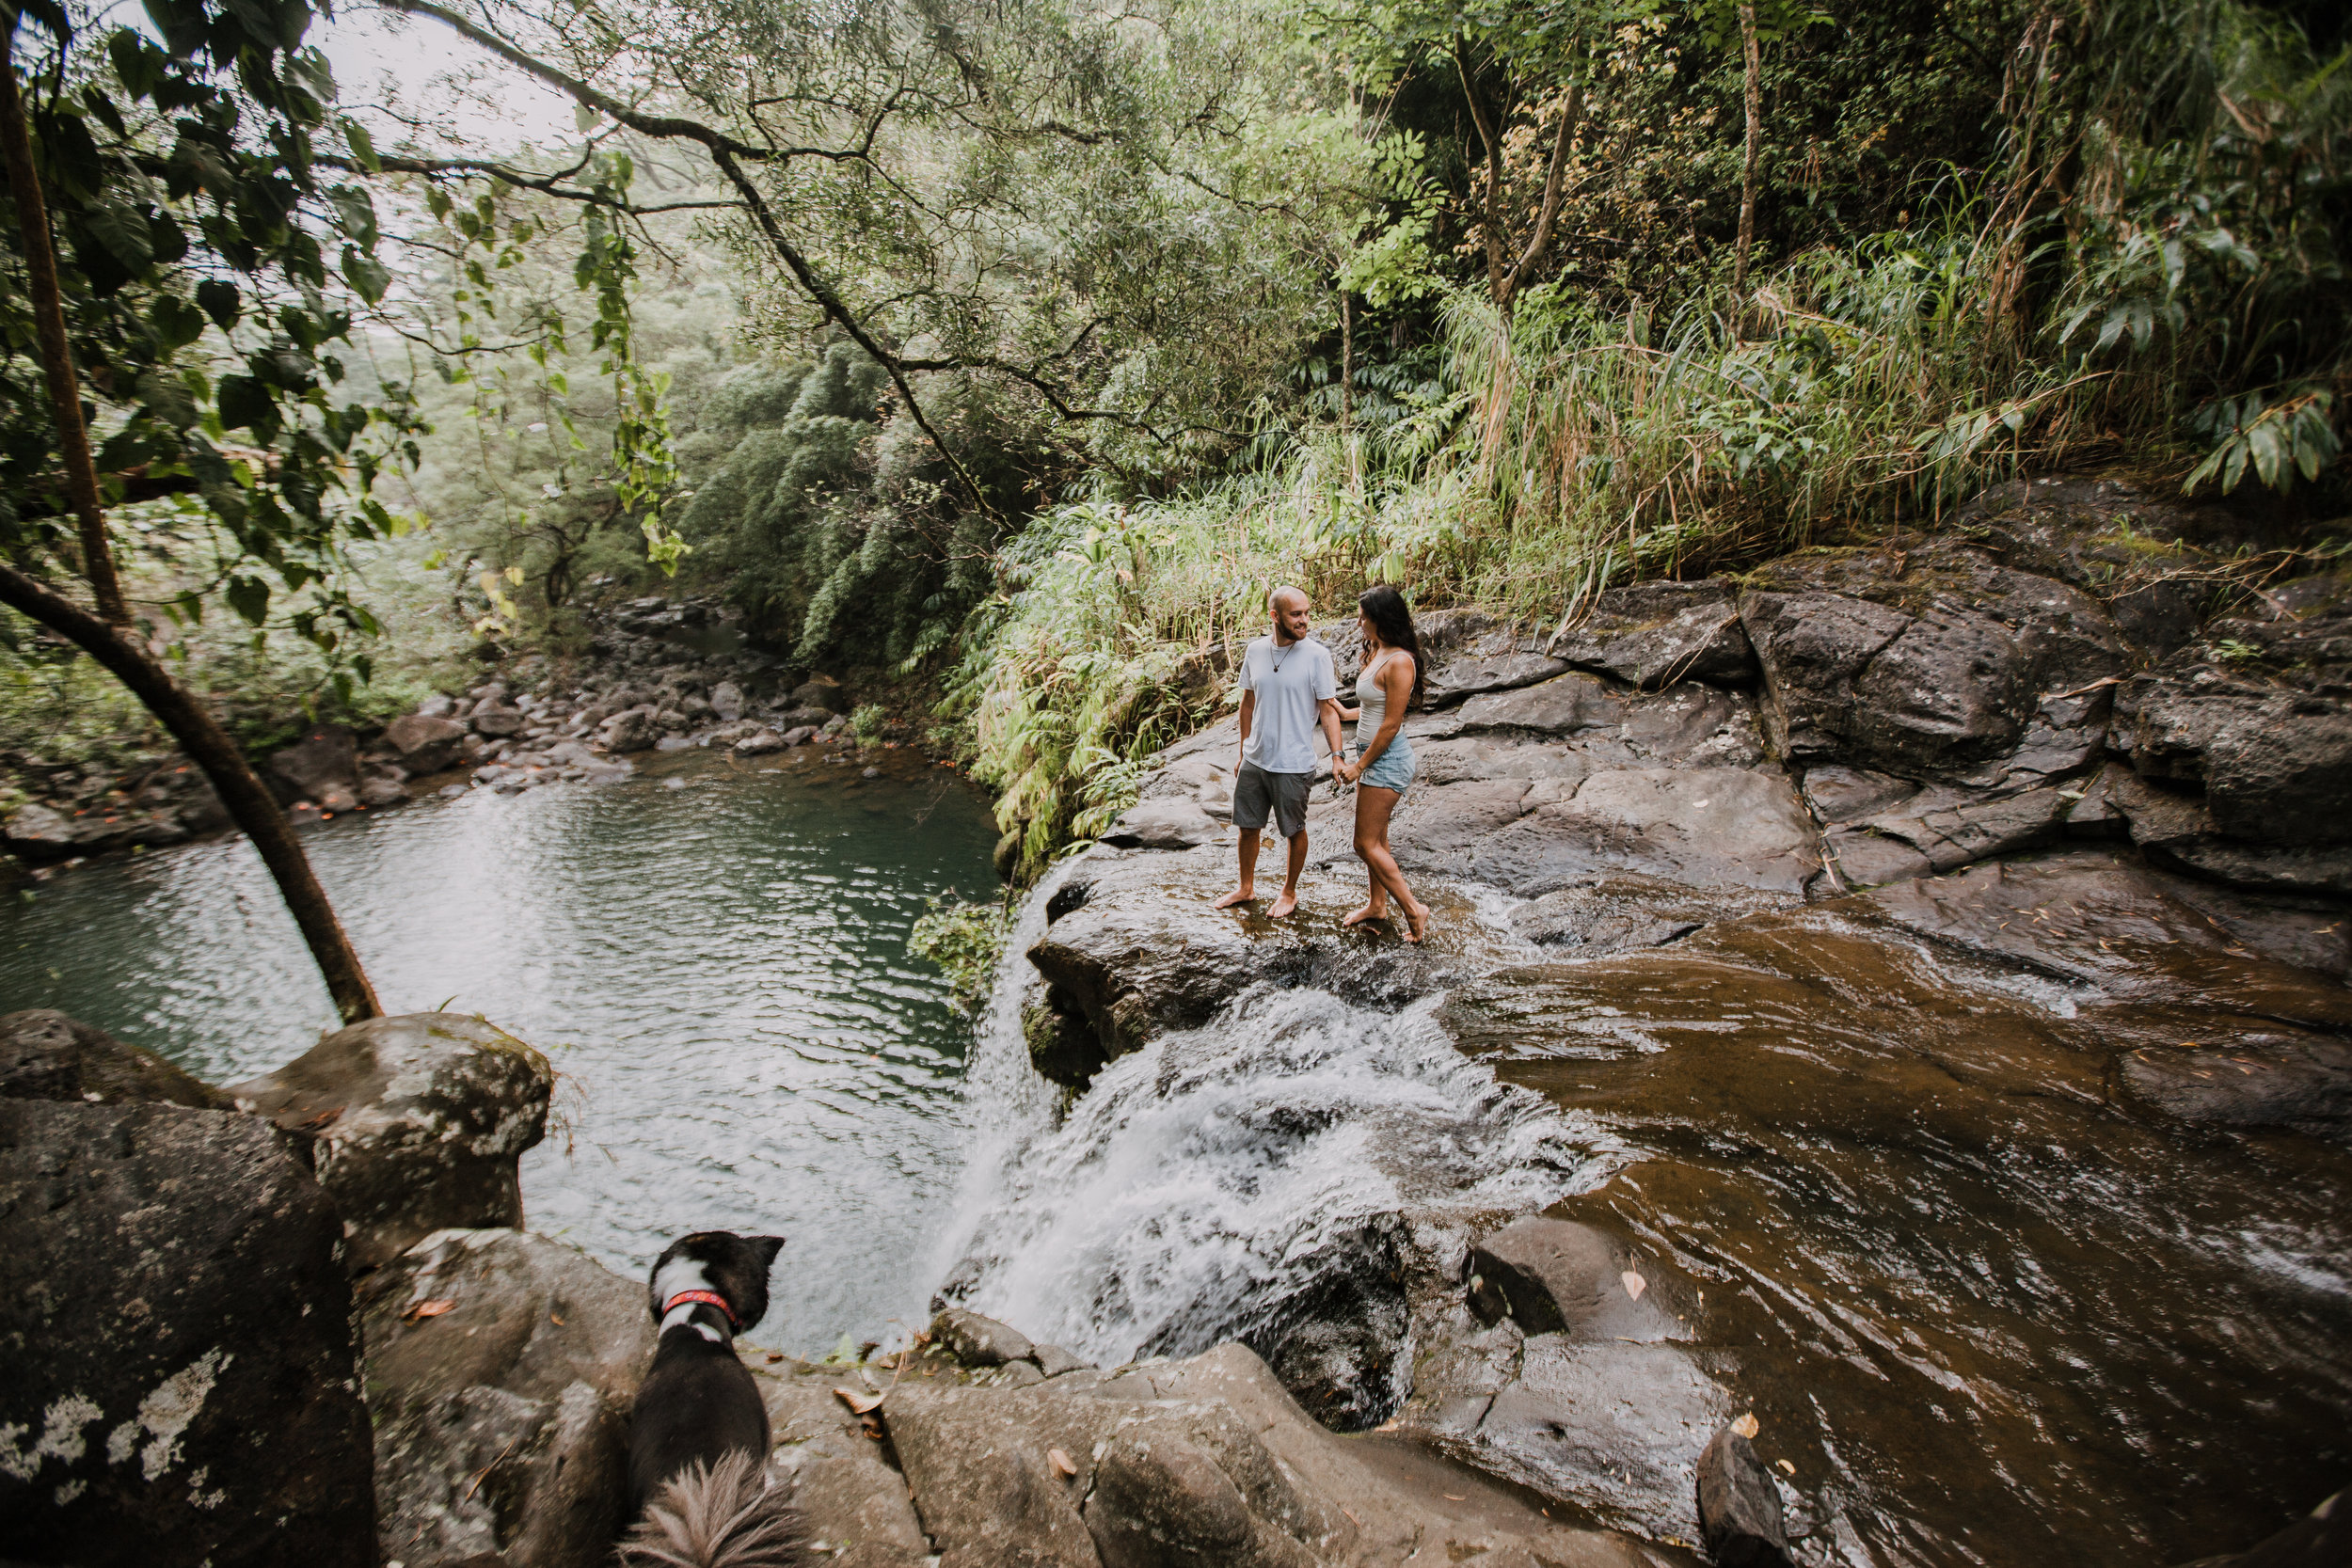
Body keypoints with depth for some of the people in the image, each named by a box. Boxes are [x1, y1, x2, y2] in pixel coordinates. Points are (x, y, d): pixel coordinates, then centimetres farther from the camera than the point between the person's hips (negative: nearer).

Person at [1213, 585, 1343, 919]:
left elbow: (1327, 710, -9)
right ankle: (1246, 888, 37)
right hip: (1254, 760, 4)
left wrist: (1336, 756, -19)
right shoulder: (1256, 651, 1)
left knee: (1295, 831, 11)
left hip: (1293, 765, -4)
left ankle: (1290, 892, 33)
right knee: (1247, 826, 16)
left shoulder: (1317, 655, -12)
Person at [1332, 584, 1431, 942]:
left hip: (1387, 757, -10)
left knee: (1367, 842, -4)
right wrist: (1340, 713, 18)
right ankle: (1377, 904, 32)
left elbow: (1391, 725, -20)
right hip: (1370, 753, 10)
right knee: (1375, 837, 18)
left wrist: (1359, 765, -15)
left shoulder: (1399, 662, -21)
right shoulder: (1375, 653, 8)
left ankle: (1413, 909, 6)